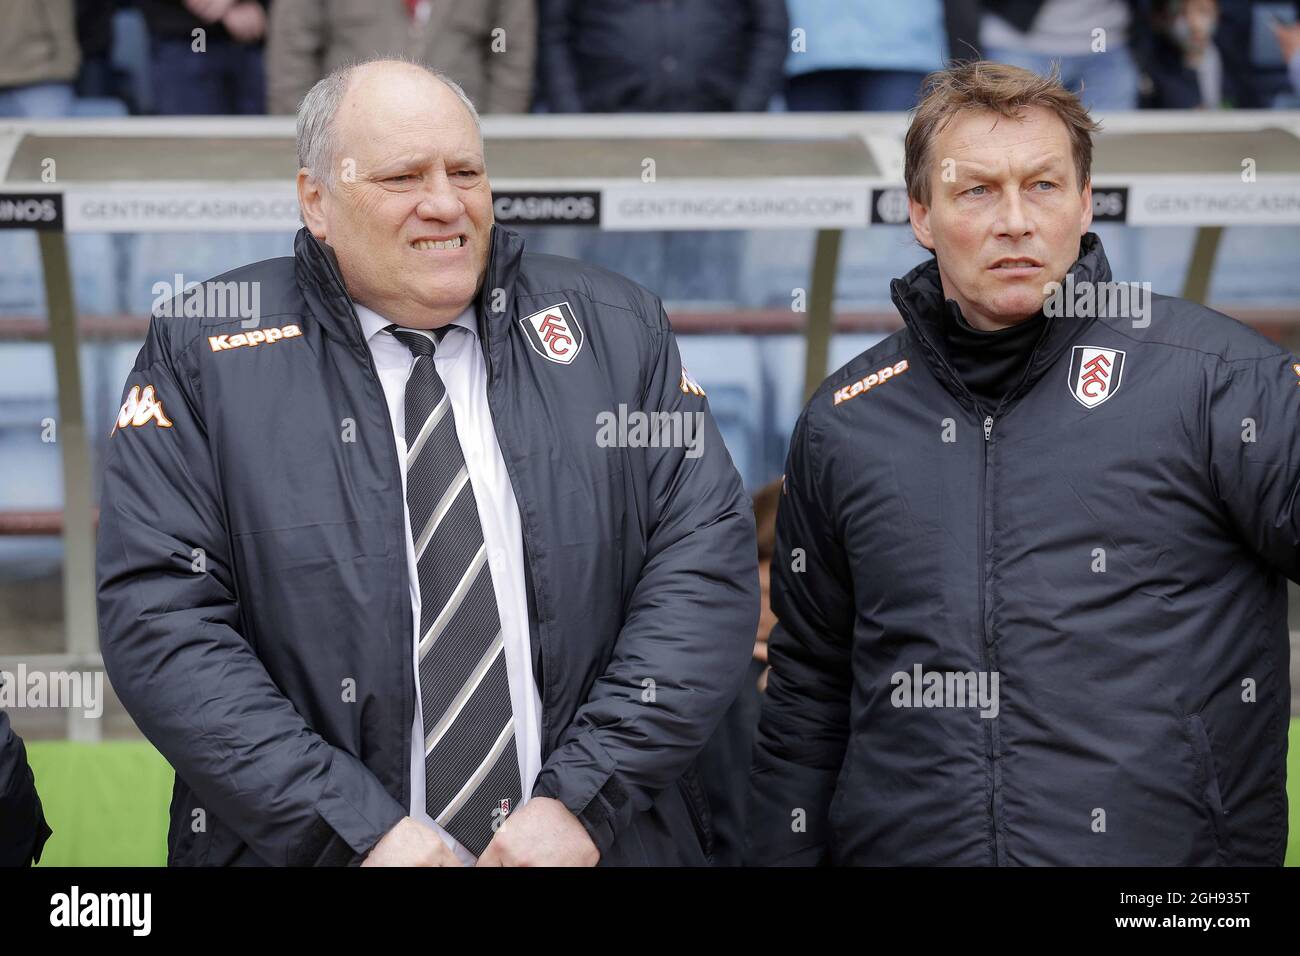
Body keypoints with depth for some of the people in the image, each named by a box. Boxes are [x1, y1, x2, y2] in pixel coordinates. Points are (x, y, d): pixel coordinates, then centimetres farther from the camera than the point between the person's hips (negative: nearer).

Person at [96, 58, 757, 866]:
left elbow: (708, 563, -4)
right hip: (305, 848, -1)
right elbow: (161, 617, -10)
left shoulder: (616, 332, 3)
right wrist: (361, 830, -18)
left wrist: (582, 798, -15)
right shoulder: (201, 354, -3)